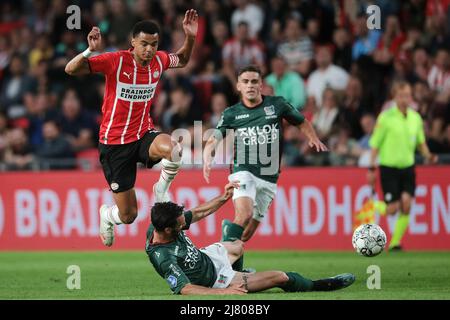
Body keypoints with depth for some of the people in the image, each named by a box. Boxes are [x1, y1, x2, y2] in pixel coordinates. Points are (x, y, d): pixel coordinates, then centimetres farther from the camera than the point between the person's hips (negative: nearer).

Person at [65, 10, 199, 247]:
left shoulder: (159, 61, -2)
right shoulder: (116, 61, -17)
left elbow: (182, 61, 23)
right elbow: (71, 70, -20)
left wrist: (190, 37, 5)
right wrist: (90, 51, -38)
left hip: (144, 134, 4)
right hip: (114, 143, -3)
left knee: (173, 149, -36)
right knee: (128, 215, 0)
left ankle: (161, 190, -4)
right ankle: (106, 214, 39)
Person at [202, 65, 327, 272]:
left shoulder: (277, 105, 4)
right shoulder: (232, 113, 2)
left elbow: (301, 122, 18)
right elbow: (214, 140, -4)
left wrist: (313, 139, -1)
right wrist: (207, 158, -25)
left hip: (269, 179, 2)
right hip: (243, 172, -2)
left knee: (247, 233, 4)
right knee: (244, 214, -29)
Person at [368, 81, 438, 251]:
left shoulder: (415, 118, 5)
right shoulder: (386, 117, -10)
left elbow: (421, 142, 17)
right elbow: (375, 144, -6)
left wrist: (428, 156, -3)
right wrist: (371, 169, -9)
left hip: (408, 167, 4)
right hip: (389, 167, -4)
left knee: (406, 204, -9)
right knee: (392, 208, -8)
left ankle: (395, 242, 2)